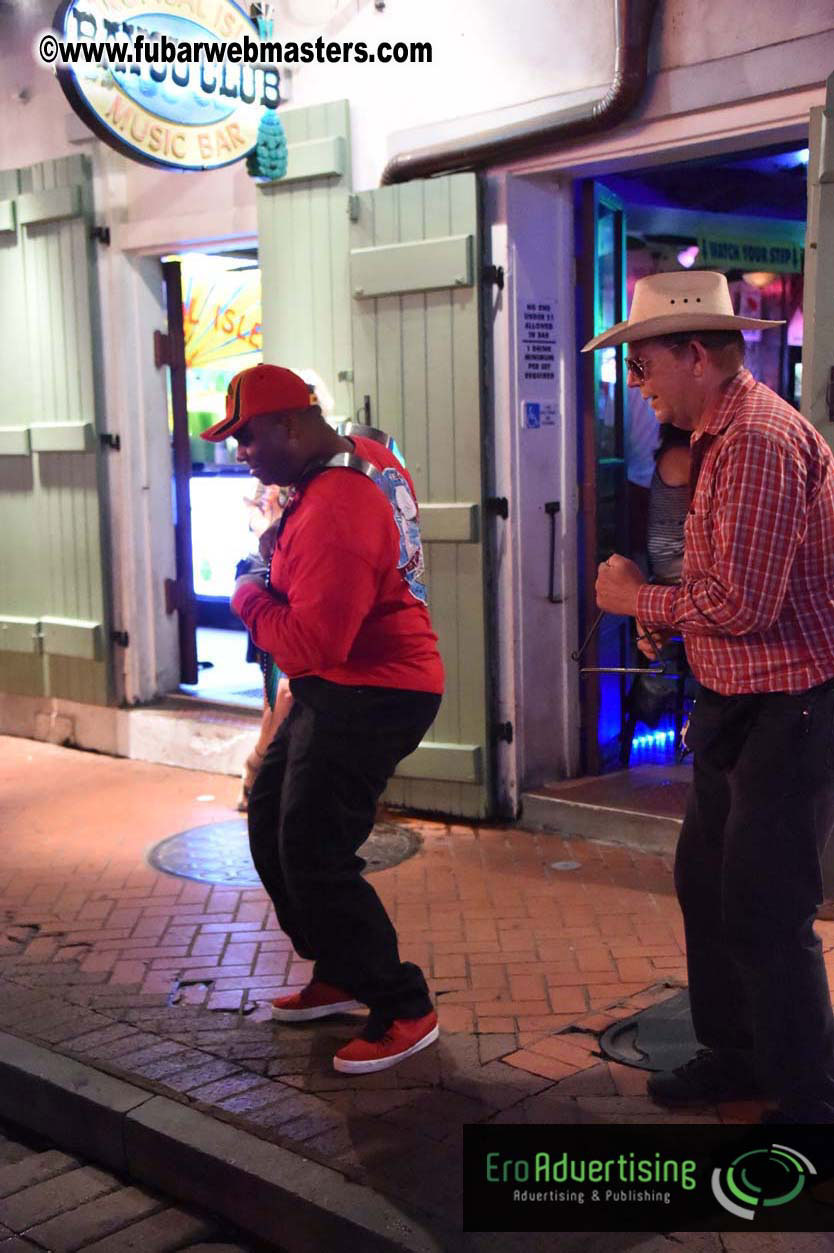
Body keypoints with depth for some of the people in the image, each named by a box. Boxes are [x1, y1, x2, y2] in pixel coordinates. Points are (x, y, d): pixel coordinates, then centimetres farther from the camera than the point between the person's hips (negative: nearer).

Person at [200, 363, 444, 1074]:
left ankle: (404, 1013, 4)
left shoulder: (332, 515, -27)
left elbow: (311, 646, -29)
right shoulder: (367, 458, 6)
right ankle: (339, 976, 30)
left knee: (313, 857, -9)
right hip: (343, 689, 11)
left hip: (367, 697, -11)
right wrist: (283, 564, 10)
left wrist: (250, 596, -12)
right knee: (271, 822, 18)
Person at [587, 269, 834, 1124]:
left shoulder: (758, 440, -21)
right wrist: (667, 618, 3)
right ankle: (736, 1054, 37)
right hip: (738, 703, 11)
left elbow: (743, 603, -27)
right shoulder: (721, 436, 12)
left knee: (765, 915, -3)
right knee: (706, 881, 20)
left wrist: (636, 598, -12)